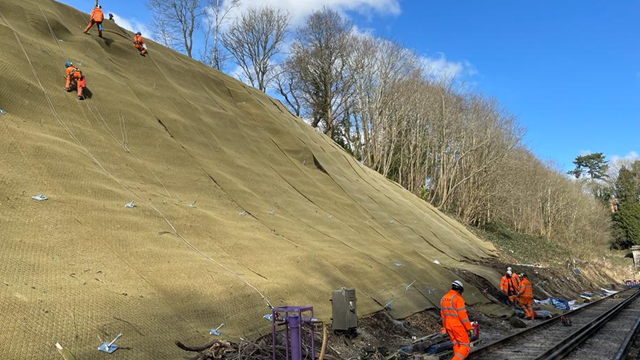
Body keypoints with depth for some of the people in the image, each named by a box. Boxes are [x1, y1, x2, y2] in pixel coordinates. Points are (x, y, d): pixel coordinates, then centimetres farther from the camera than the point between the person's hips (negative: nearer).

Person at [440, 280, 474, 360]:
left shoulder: (443, 298, 8)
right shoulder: (458, 298, -16)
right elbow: (463, 315, -19)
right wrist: (469, 328, -14)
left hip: (448, 326, 7)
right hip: (458, 326, -7)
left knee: (456, 346, 17)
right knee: (465, 347, 1)